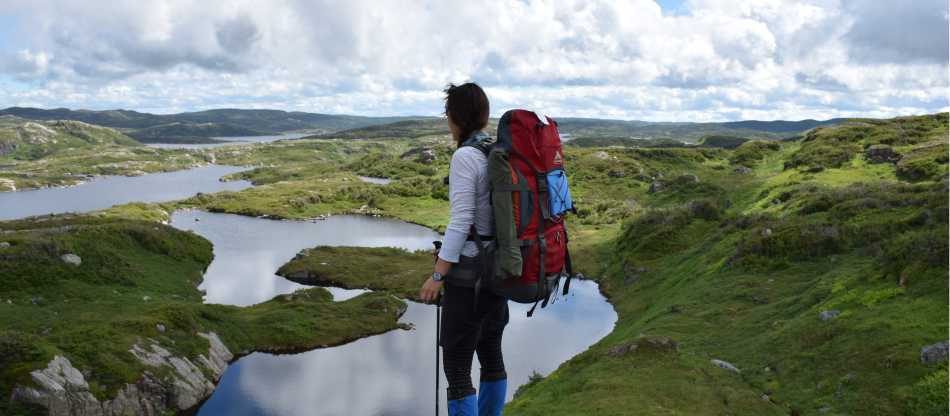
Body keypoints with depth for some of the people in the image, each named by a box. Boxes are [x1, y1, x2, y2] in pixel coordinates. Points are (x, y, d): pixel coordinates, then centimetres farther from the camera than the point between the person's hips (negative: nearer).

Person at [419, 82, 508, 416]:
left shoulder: (465, 157, -19)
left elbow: (461, 222, -22)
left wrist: (437, 276, -15)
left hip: (471, 272, -9)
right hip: (499, 266, 9)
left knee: (456, 367, 2)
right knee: (490, 354, 21)